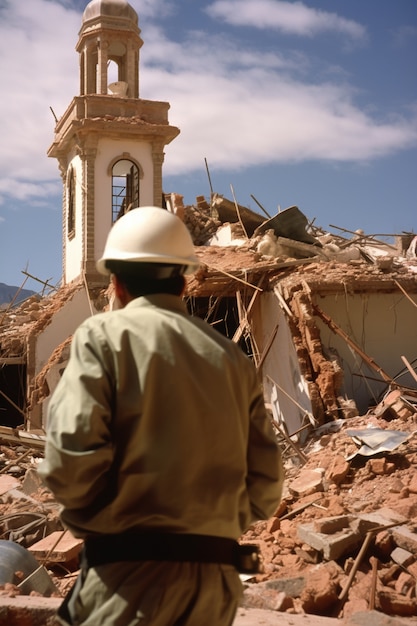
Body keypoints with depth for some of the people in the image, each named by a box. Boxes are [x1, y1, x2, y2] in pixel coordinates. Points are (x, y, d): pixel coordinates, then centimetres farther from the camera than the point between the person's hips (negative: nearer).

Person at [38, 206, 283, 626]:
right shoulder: (231, 356, 11)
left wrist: (95, 524, 6)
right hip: (217, 580, 5)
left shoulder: (104, 335, -2)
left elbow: (70, 457, -13)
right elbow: (265, 486, 9)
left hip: (129, 572, -5)